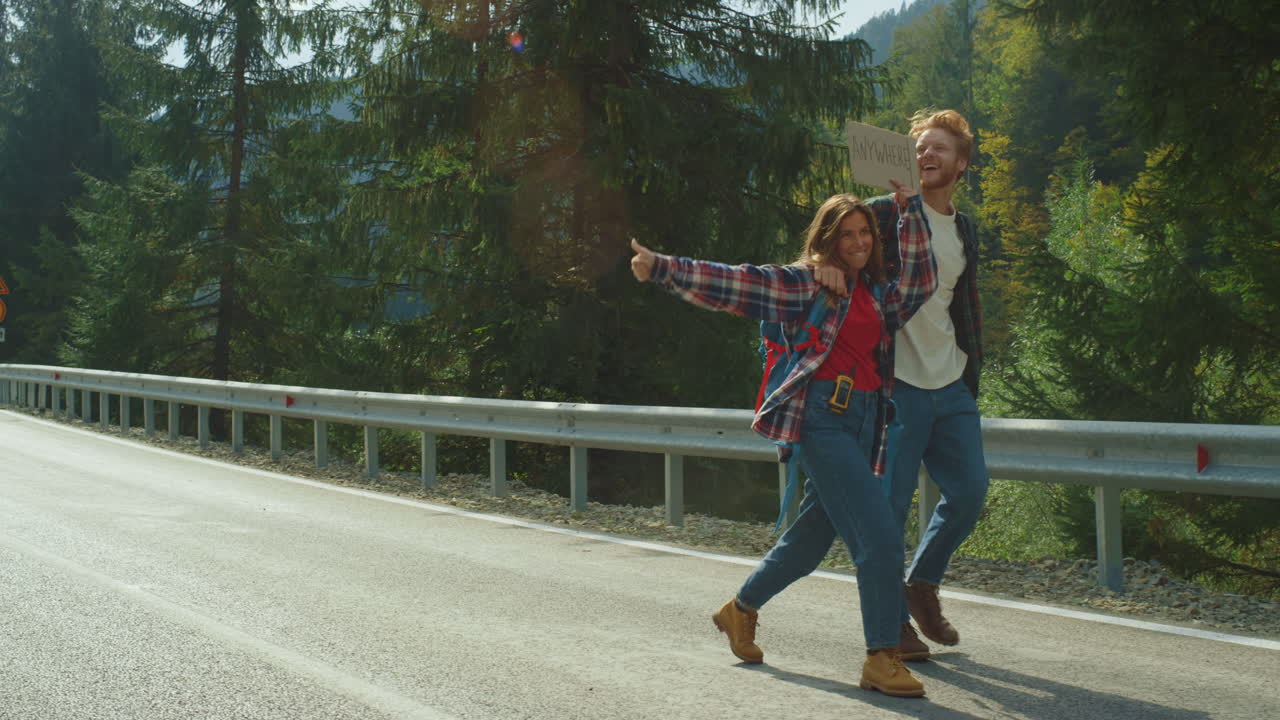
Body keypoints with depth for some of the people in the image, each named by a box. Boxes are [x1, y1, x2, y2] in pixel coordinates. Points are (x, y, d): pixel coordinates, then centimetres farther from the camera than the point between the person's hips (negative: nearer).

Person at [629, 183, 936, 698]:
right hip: (824, 417, -7)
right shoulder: (805, 282, 0)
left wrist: (910, 212, 9)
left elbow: (920, 283, 6)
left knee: (812, 537, 16)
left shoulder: (876, 293, 18)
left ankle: (741, 610, 37)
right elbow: (733, 283, -5)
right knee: (880, 535, -14)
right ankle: (882, 658, -8)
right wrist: (662, 268, -13)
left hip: (863, 421, 8)